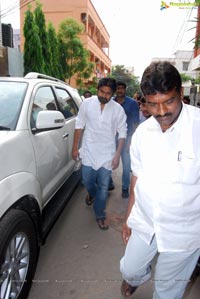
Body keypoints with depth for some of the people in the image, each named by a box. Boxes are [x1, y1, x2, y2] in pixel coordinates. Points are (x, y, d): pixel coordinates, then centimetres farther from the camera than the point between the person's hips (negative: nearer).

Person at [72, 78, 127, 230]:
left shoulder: (118, 109, -8)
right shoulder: (87, 103, -5)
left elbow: (122, 133, -2)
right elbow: (79, 126, 2)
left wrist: (117, 155, -8)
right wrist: (75, 147, 2)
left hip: (107, 153, -1)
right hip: (89, 151, 1)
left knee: (103, 186, 6)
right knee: (87, 181, 12)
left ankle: (100, 214, 28)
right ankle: (92, 193, 49)